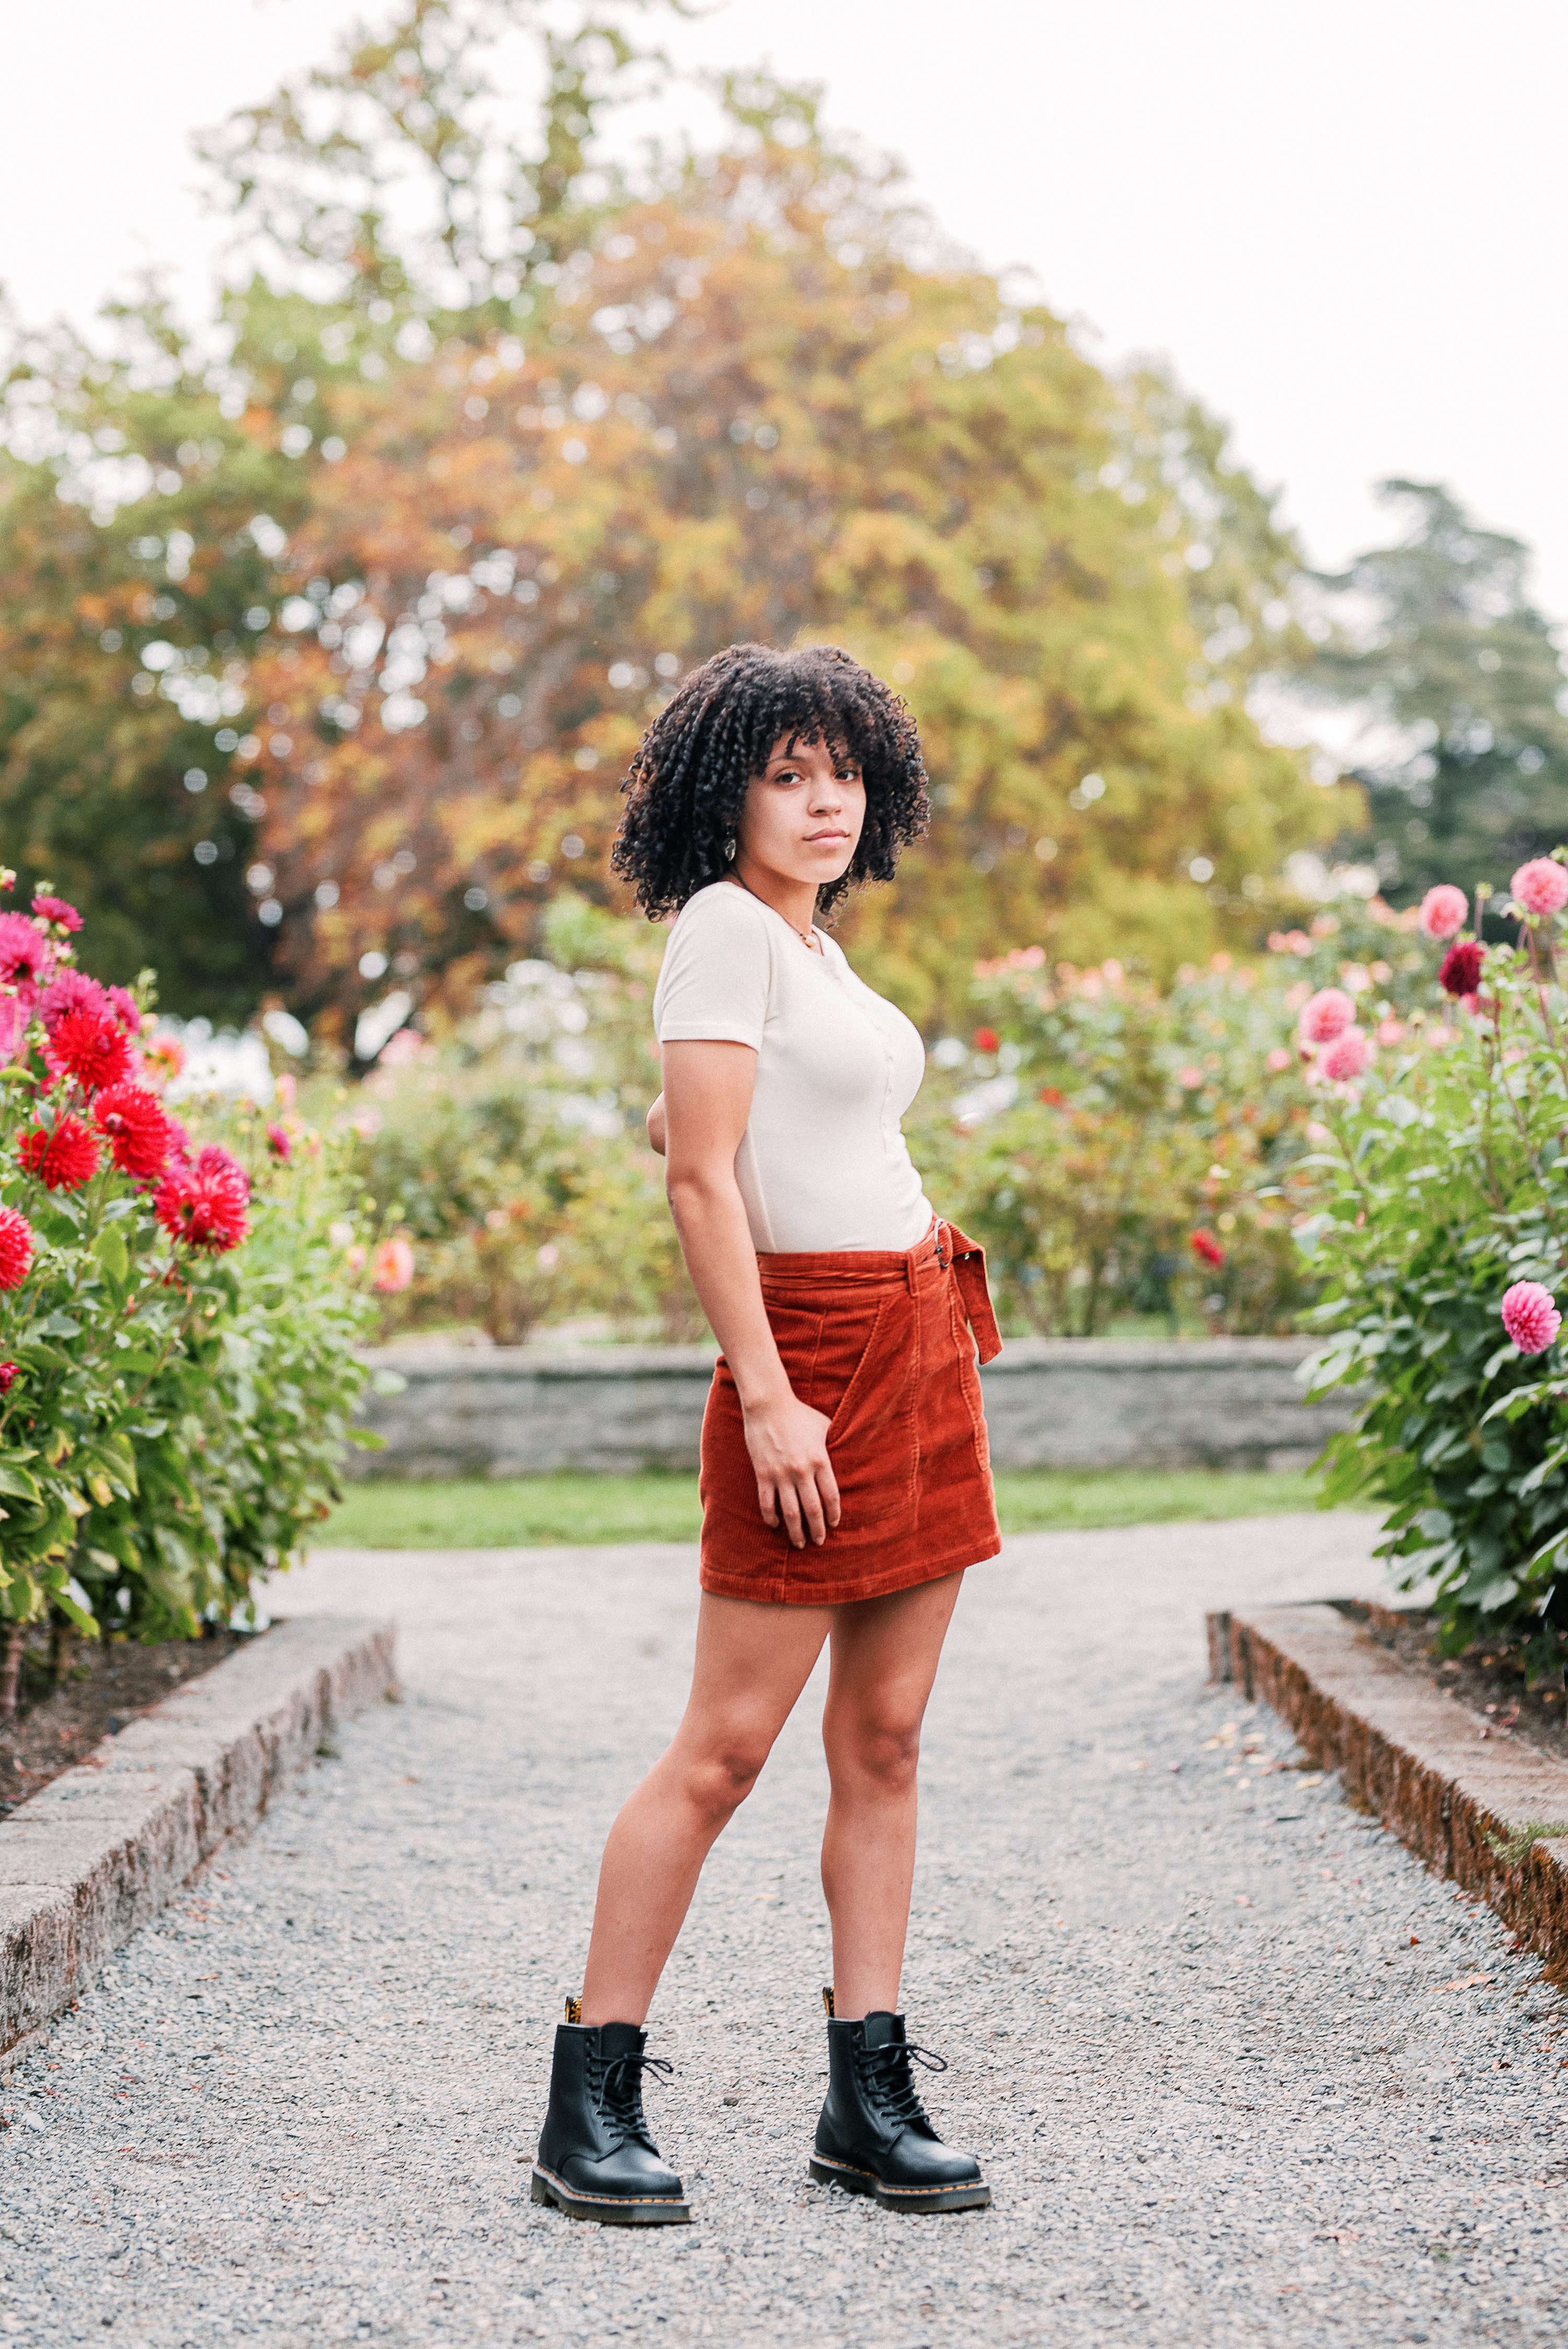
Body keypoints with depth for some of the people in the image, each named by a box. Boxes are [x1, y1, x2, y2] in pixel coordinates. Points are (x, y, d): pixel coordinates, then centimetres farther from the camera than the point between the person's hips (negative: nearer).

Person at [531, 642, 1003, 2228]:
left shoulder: (809, 943, 17)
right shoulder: (725, 925, -8)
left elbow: (673, 1128, 26)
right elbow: (701, 1175, -15)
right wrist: (767, 1396, -20)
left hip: (922, 1346, 9)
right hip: (816, 1350, -9)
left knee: (884, 1740, 7)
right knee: (727, 1743, -7)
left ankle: (869, 2098, 12)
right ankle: (588, 2106, 1)